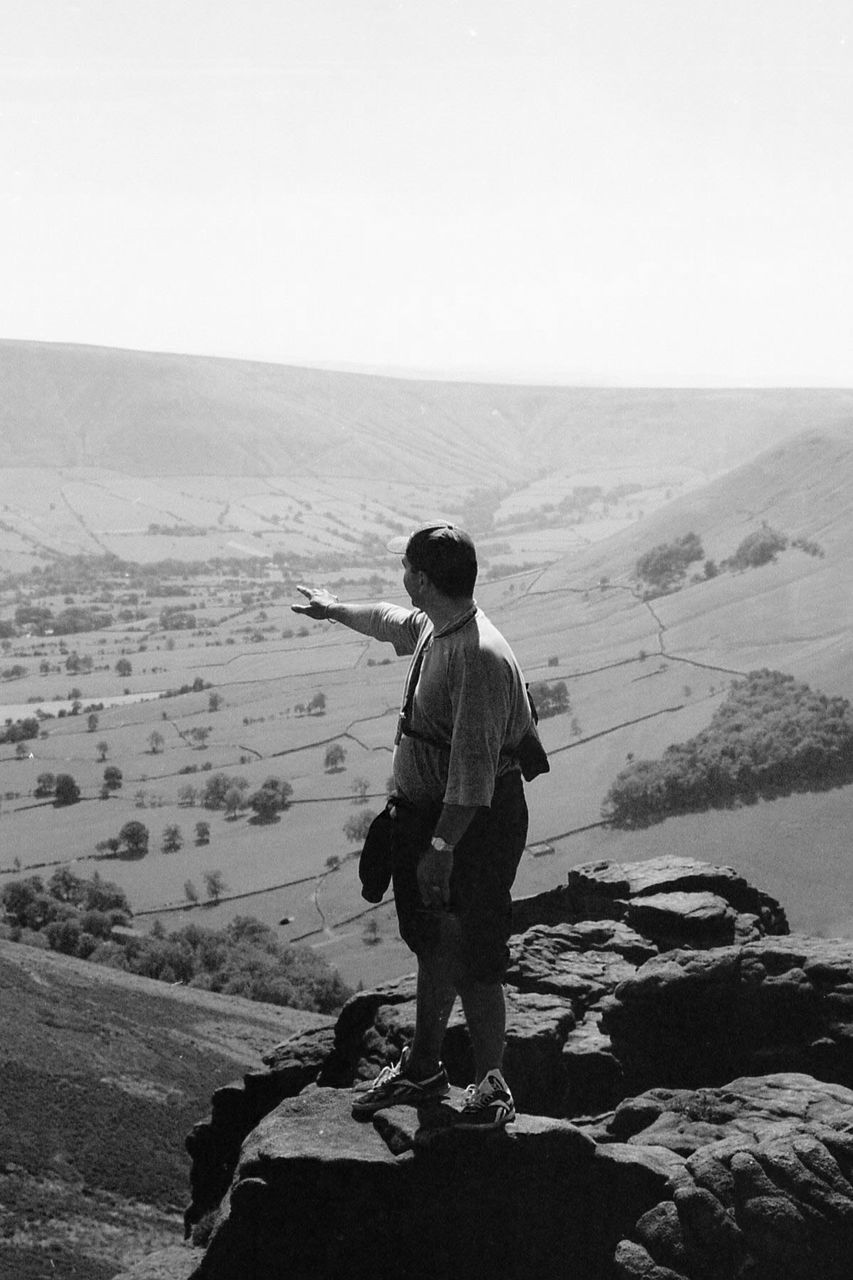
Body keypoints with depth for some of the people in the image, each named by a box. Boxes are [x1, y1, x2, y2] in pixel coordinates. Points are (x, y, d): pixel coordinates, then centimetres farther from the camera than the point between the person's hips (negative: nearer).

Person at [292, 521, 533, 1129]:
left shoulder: (480, 656, -27)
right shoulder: (430, 626, 3)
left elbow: (474, 767, -30)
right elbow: (390, 622, 29)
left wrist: (442, 846, -30)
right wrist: (335, 609, 46)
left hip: (476, 822, -10)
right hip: (424, 809, 10)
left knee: (473, 963, -1)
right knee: (434, 944, 22)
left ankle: (490, 1090, 16)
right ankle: (423, 1067, 39)